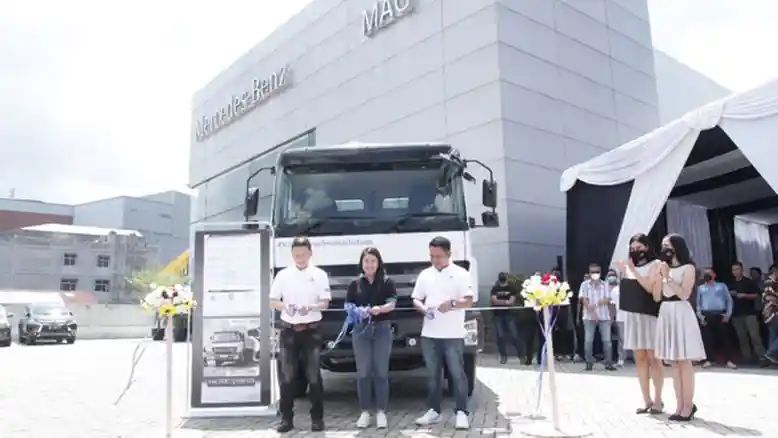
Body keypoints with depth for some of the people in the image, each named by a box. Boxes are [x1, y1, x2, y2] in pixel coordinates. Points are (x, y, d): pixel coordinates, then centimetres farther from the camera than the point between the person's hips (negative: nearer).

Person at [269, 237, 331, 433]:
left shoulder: (320, 275, 0)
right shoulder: (283, 275, 3)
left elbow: (325, 303, -2)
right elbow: (273, 301, 3)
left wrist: (311, 307, -22)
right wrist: (285, 306, -18)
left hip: (311, 330, -1)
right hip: (288, 330, 1)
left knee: (313, 375, 3)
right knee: (287, 376, 4)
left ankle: (317, 418, 12)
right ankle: (286, 418, 12)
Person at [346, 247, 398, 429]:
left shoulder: (387, 282, 3)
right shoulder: (355, 284, 9)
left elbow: (392, 304, -9)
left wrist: (380, 309, -30)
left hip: (382, 329, -1)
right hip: (360, 330, 1)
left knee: (381, 372, 1)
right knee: (363, 372, 2)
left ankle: (381, 412, 9)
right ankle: (364, 412, 10)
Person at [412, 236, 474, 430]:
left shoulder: (460, 274, -2)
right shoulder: (425, 275, 11)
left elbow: (469, 301, -6)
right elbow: (416, 299, 13)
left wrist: (452, 304, -23)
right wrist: (422, 308, -8)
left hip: (453, 334, -4)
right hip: (429, 334, 4)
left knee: (457, 373, -1)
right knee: (432, 374, 11)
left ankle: (461, 412, 6)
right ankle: (434, 411, 20)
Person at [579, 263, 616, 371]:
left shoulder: (605, 285, 5)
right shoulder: (585, 285, 1)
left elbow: (607, 300, -1)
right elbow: (584, 300, -5)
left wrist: (596, 304, -20)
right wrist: (593, 313, -15)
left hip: (604, 316, 1)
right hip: (589, 316, -1)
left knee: (607, 340, 0)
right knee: (588, 340, -2)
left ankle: (609, 363, 7)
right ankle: (589, 363, 6)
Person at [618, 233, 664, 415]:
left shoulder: (655, 264, -1)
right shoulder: (629, 267, 15)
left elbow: (650, 288, -15)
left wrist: (633, 270, -16)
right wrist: (623, 273, 5)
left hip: (649, 315, -5)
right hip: (633, 315, 5)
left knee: (653, 357, -5)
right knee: (639, 358, 5)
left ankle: (658, 400, 3)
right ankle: (647, 400, 10)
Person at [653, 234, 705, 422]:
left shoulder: (688, 268, 0)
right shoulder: (663, 268, 15)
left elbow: (684, 294, -11)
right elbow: (656, 297, 9)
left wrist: (668, 277, -12)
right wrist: (660, 276, 0)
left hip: (681, 314, -6)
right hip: (666, 314, 6)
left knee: (685, 361, -5)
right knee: (674, 363, 6)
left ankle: (688, 406, 0)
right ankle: (680, 405, 10)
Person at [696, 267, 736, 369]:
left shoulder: (722, 286, 11)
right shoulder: (700, 288, 15)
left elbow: (729, 300, 7)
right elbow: (698, 303, 13)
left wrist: (728, 314, -4)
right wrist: (700, 315, 1)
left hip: (720, 315, -1)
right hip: (706, 315, 1)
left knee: (724, 337, -2)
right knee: (707, 338, 1)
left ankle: (729, 361, 2)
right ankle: (708, 360, 8)